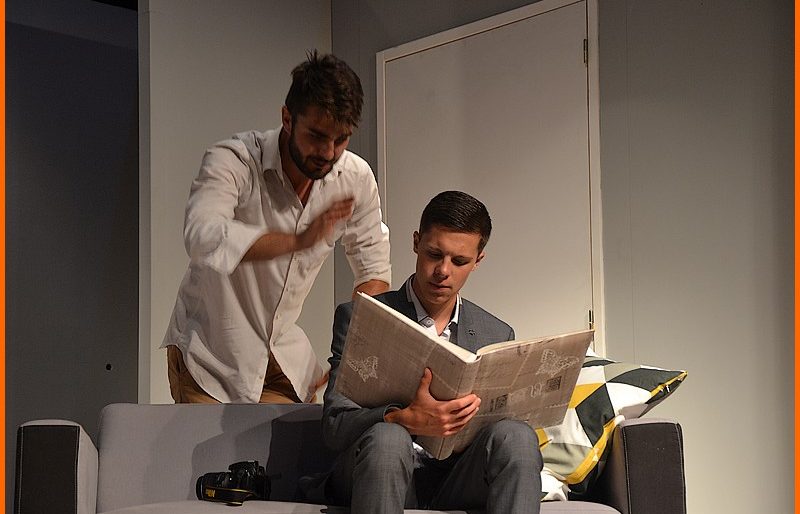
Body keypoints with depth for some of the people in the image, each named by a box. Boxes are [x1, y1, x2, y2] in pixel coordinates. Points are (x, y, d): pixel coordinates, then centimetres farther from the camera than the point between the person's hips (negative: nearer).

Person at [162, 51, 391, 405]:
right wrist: (298, 240, -42)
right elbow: (202, 236, -40)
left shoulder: (356, 177, -6)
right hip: (210, 354, -4)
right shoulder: (232, 160, -22)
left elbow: (371, 261, 6)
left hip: (283, 353, 5)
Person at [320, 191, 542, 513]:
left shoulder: (498, 335, 14)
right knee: (386, 437, -35)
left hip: (458, 485, 2)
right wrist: (405, 420, -25)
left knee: (517, 435, -28)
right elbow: (334, 425, -5)